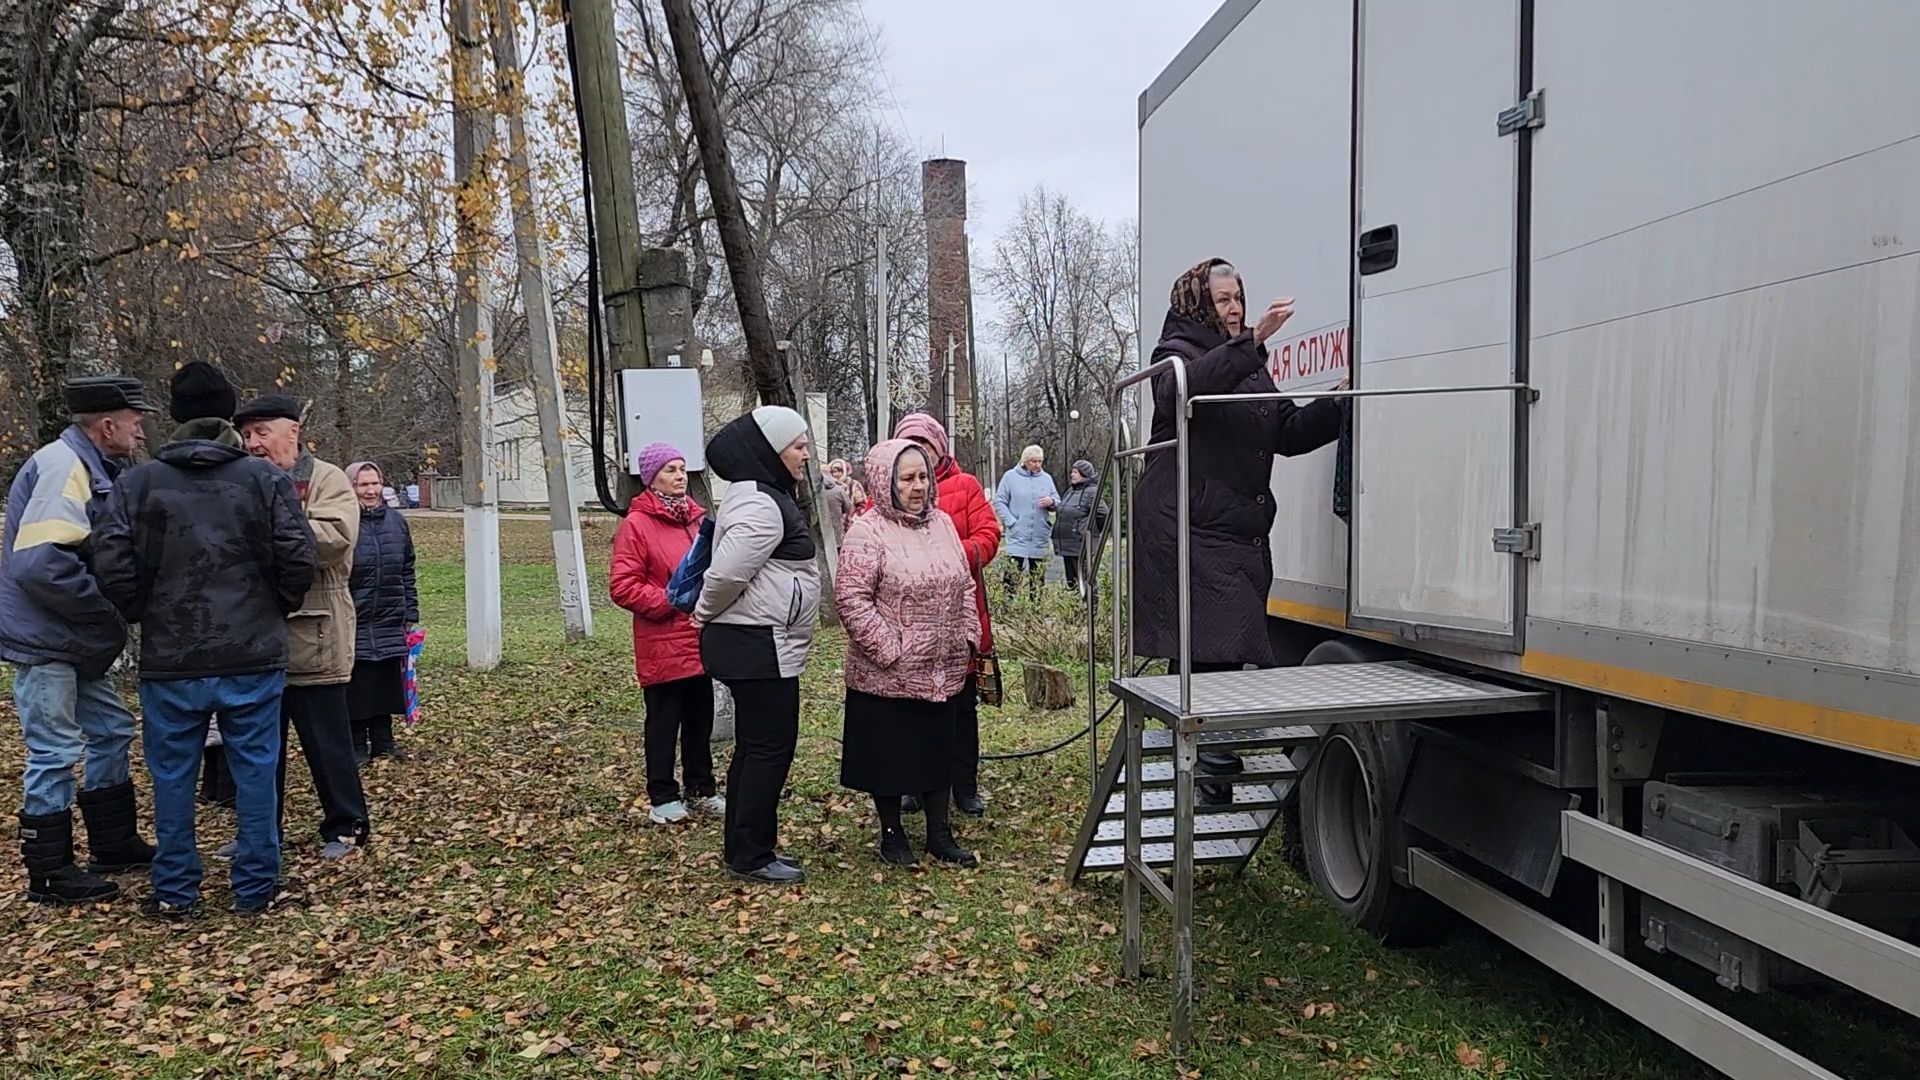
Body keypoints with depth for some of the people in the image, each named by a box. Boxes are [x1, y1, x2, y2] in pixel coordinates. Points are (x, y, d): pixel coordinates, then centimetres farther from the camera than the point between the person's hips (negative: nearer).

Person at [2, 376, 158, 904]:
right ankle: (50, 873, 10)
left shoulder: (90, 468, 12)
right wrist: (111, 607, -20)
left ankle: (114, 844, 29)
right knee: (55, 752, -2)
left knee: (111, 731, 17)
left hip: (74, 641, 10)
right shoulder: (62, 466, -19)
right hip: (44, 640, -10)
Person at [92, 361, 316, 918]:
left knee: (173, 776, 12)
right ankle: (255, 888, 15)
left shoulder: (138, 482, 0)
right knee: (255, 771, 8)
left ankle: (175, 892, 20)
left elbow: (112, 563, -5)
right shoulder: (266, 479, -3)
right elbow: (298, 558, -7)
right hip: (254, 657, 0)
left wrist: (144, 615, 12)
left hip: (170, 661, 1)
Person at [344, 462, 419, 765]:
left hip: (391, 623, 5)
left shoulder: (396, 521, 8)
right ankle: (357, 746, 13)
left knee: (388, 684, 10)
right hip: (354, 624, -4)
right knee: (357, 687, 2)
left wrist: (411, 614, 10)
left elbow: (407, 572, 13)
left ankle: (383, 742, 22)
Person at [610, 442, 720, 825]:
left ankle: (701, 788, 27)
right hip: (662, 646, -6)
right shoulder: (636, 524, -9)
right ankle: (663, 797, 14)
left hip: (700, 640, 6)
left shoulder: (695, 517, 11)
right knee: (664, 722, 3)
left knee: (701, 719, 14)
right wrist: (670, 601, -18)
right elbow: (622, 586, -14)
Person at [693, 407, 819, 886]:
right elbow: (726, 573, -24)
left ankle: (747, 848, 25)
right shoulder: (760, 506, -19)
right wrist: (706, 613, -7)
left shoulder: (766, 496, 15)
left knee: (755, 746, 15)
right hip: (759, 646, -11)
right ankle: (751, 857, 7)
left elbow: (729, 572, 21)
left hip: (760, 644, 11)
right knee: (771, 746, -3)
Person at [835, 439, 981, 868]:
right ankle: (892, 834, 26)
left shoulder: (942, 523, 8)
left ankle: (939, 834, 28)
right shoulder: (868, 532, -13)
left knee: (938, 750, 15)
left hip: (942, 671, 6)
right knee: (889, 755, 8)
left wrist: (967, 636, 7)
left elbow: (965, 585, 15)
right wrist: (889, 649, -18)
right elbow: (851, 597, -18)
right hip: (887, 675, -6)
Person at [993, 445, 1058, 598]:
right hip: (1018, 535, -4)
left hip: (1040, 536, 4)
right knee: (1012, 575, -11)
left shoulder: (1046, 478, 10)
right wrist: (1011, 521, -11)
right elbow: (999, 501, 0)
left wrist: (1052, 501, -10)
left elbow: (1058, 501, 14)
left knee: (1038, 577, 10)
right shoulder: (1011, 476, 0)